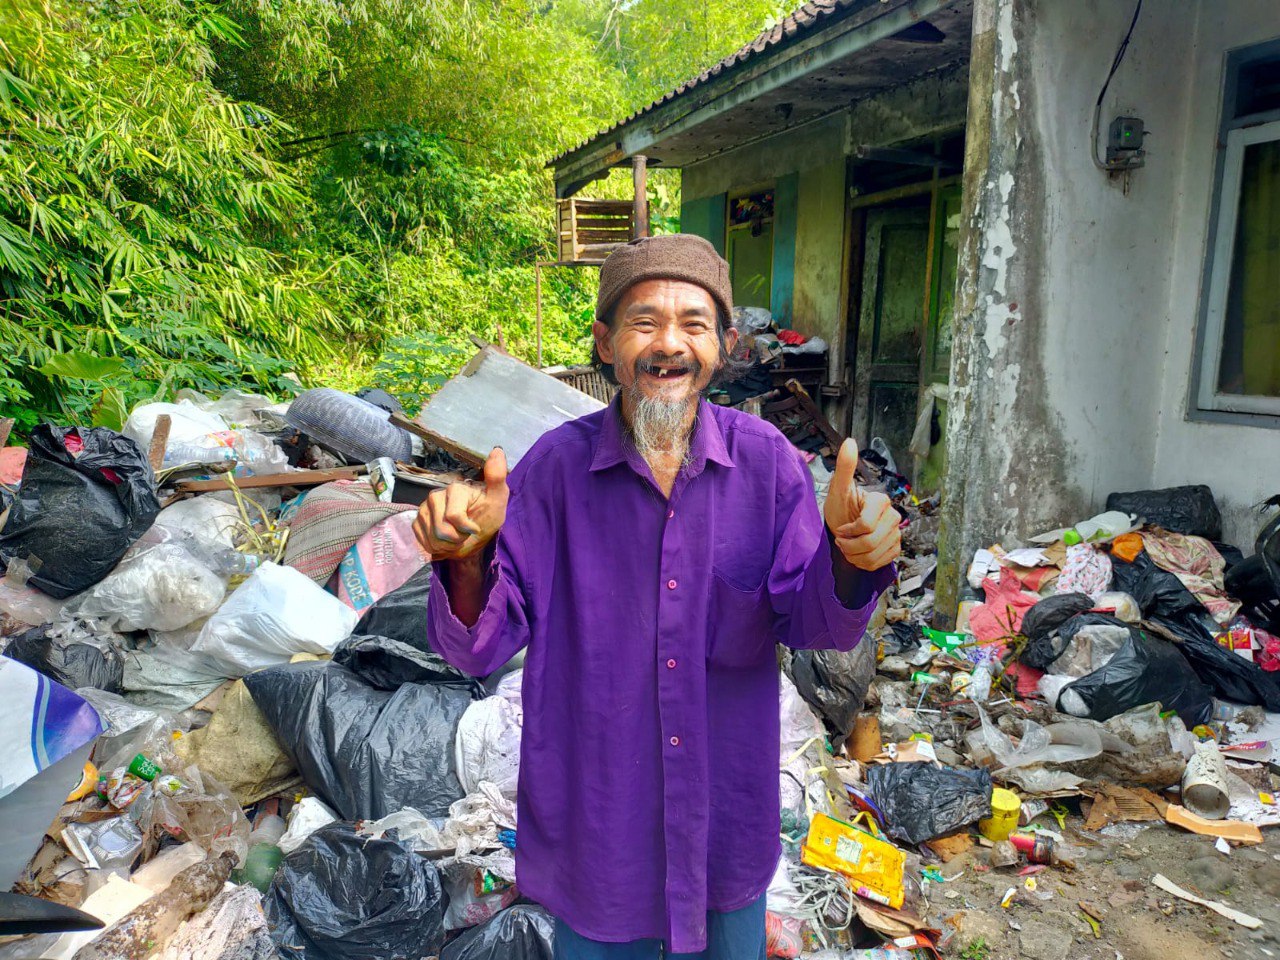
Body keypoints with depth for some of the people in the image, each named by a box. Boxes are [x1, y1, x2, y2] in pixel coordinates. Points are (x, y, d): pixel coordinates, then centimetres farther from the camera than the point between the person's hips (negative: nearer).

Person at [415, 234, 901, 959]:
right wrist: (470, 559, -35)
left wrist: (851, 557, -31)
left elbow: (810, 625, -10)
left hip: (728, 814, 2)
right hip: (593, 815, -1)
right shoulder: (556, 467, -14)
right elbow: (482, 647, -14)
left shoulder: (766, 459, -11)